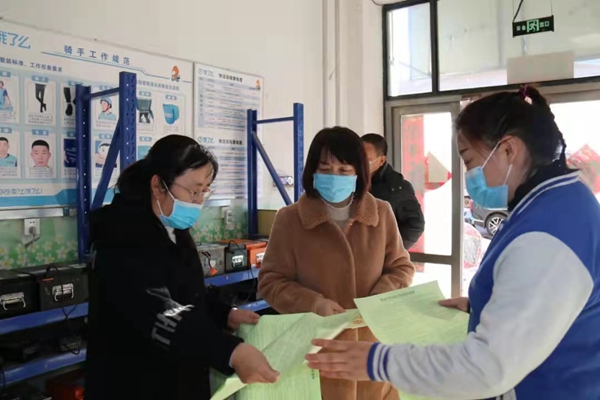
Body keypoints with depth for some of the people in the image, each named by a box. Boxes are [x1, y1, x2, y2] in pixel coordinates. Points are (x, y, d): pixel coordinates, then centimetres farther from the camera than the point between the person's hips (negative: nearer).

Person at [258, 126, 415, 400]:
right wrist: (314, 303, -19)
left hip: (373, 344, 2)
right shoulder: (290, 219, -7)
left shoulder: (382, 213, 1)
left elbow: (401, 267, 10)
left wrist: (381, 298, -10)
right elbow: (270, 281, -3)